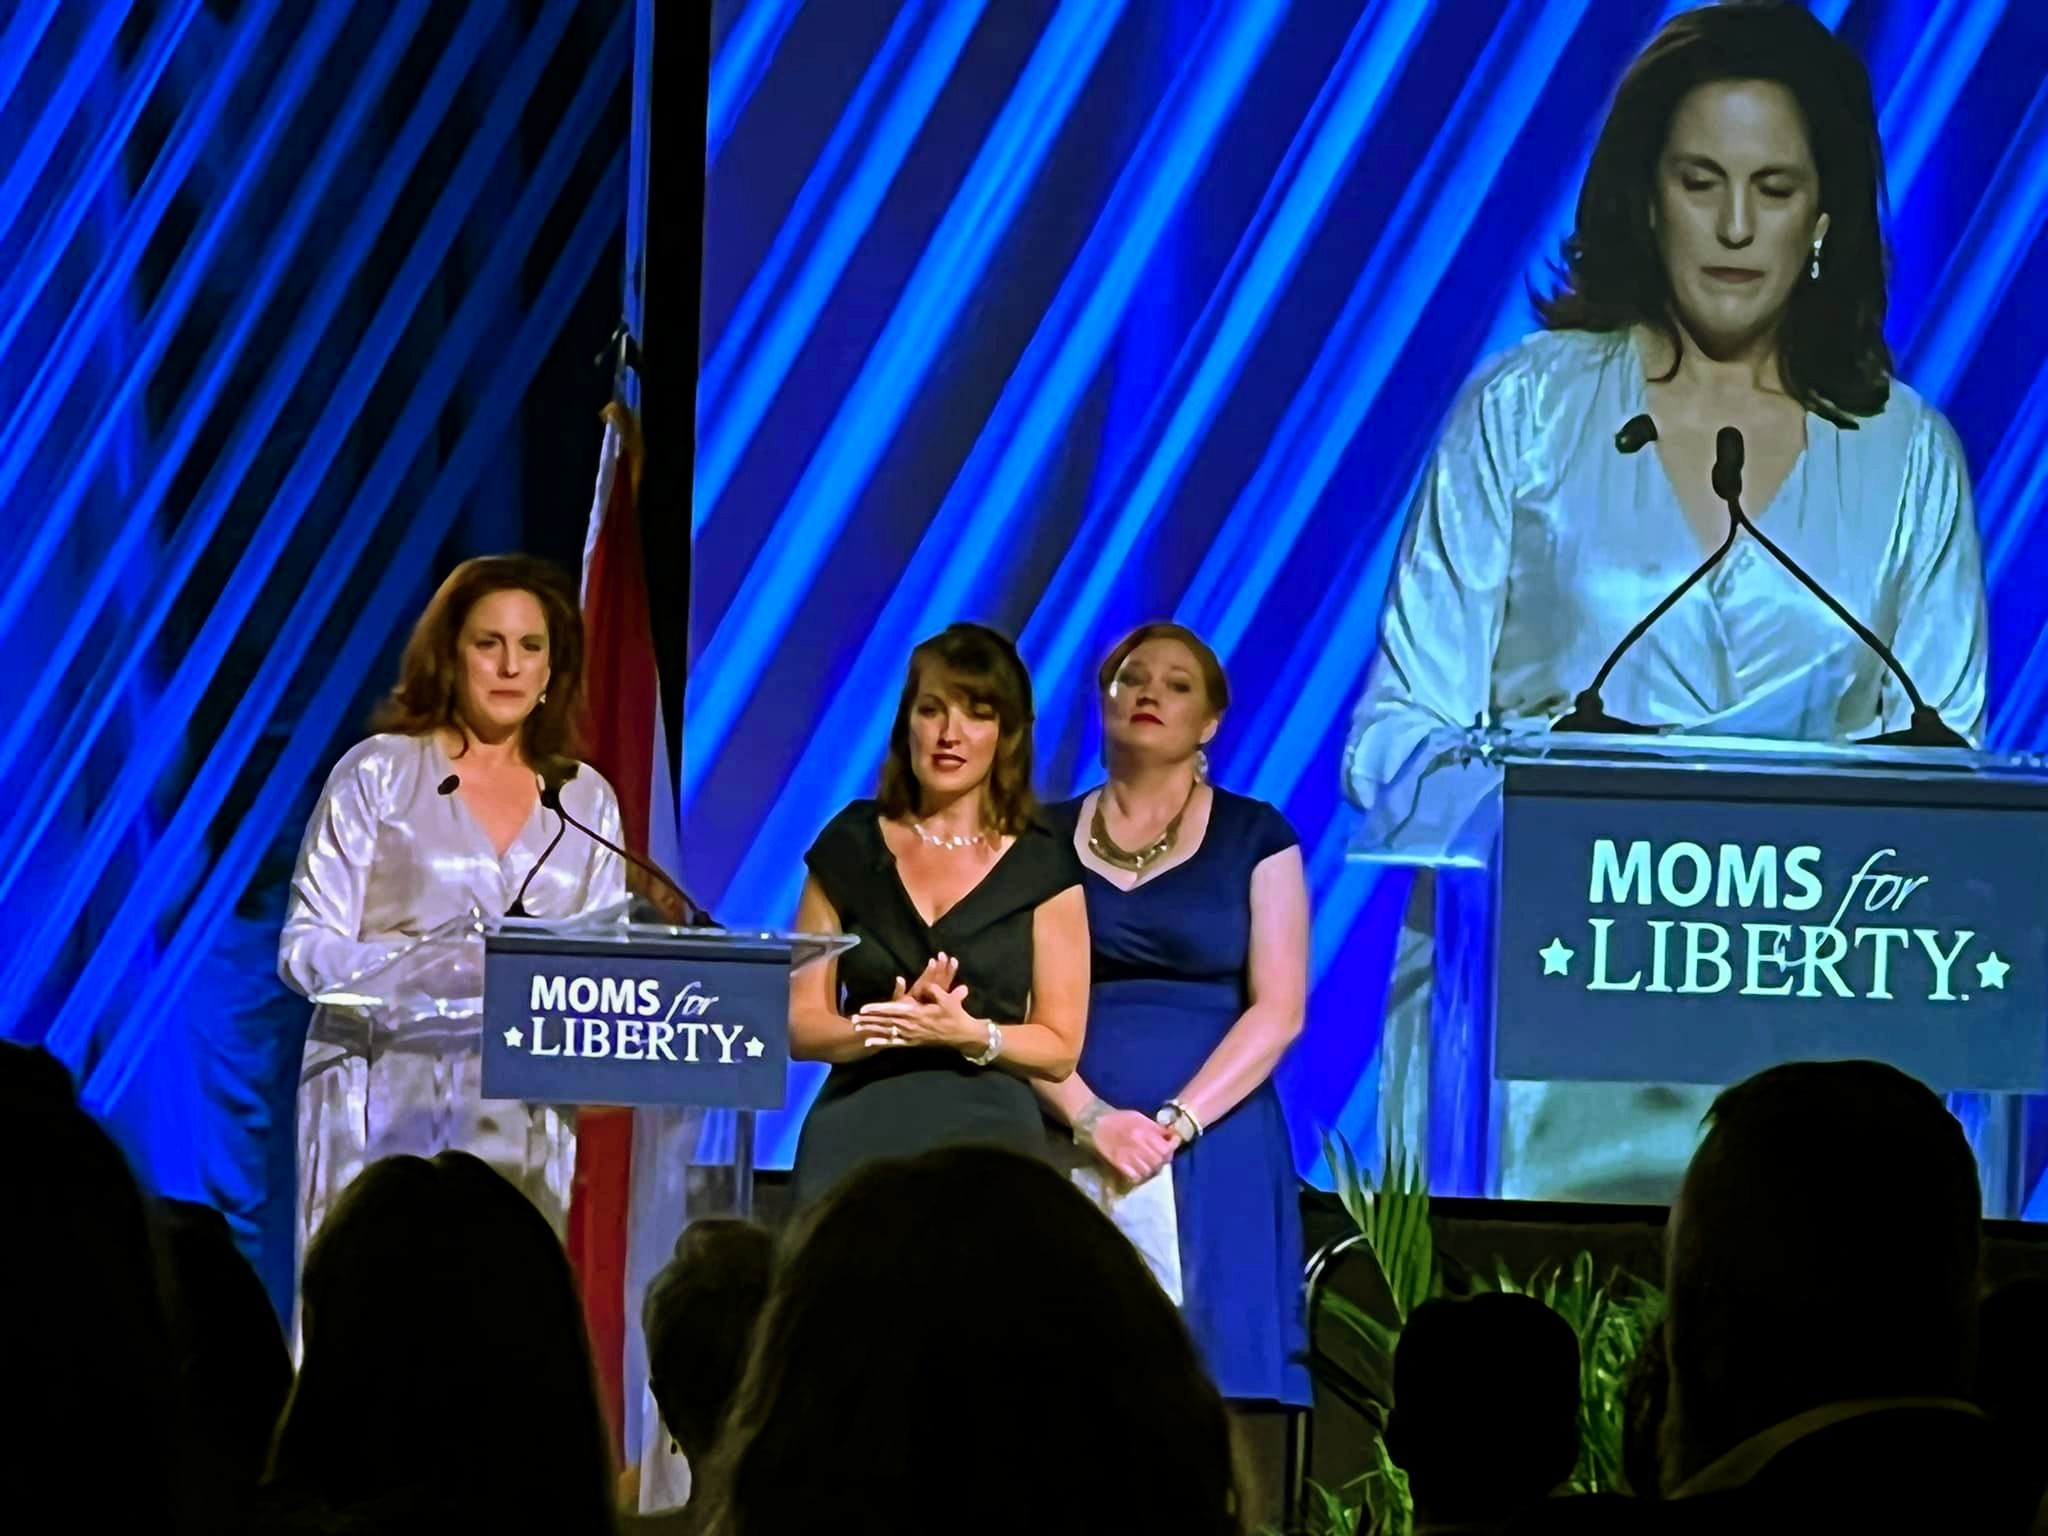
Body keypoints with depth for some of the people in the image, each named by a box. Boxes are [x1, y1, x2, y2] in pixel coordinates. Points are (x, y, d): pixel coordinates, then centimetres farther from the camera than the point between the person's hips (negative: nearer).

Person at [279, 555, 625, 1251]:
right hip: (386, 1112, -3)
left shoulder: (586, 799, 14)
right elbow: (305, 949, -2)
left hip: (523, 1127, 3)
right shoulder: (378, 772, 4)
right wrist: (423, 966, -19)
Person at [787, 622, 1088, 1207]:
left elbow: (1059, 1047, 5)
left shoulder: (1043, 867, 7)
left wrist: (968, 1033, -13)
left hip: (986, 1135, -1)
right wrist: (886, 1026, -10)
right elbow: (801, 1025, 9)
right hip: (859, 1130, 1)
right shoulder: (850, 846, 12)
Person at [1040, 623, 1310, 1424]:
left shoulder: (1253, 839, 8)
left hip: (1212, 1154, -1)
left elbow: (1277, 1011, 0)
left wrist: (1173, 1124, -12)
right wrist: (1091, 1119, -12)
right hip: (1068, 1153, 1)